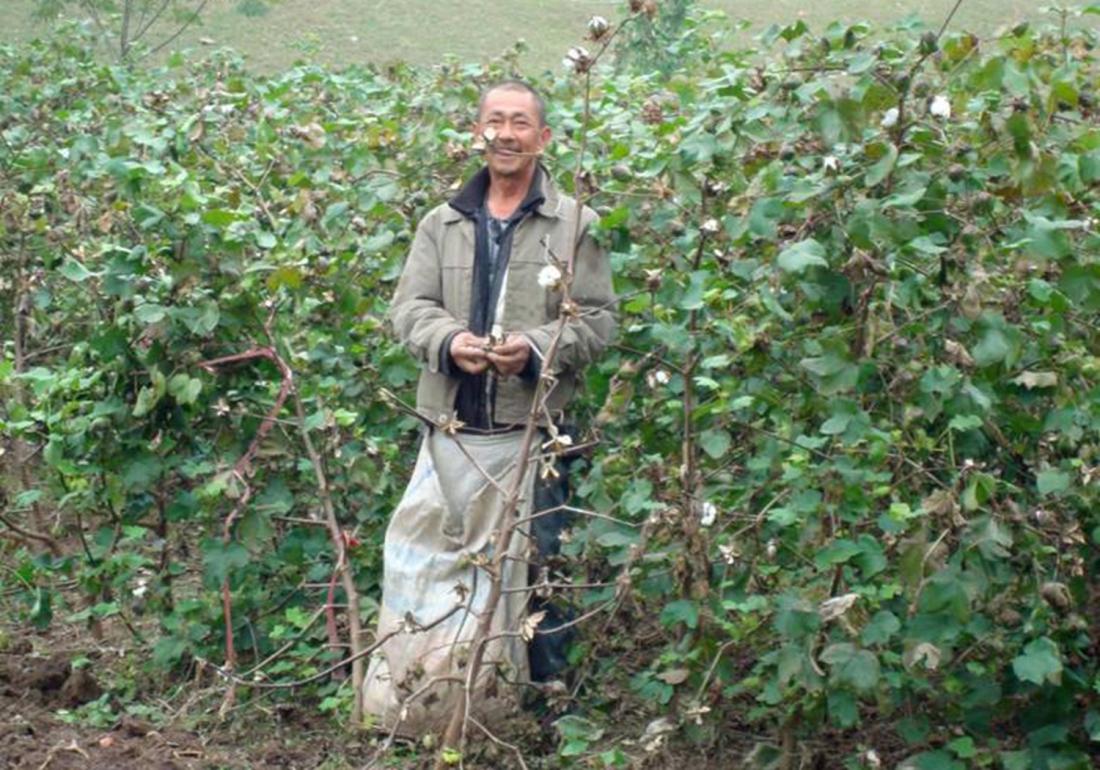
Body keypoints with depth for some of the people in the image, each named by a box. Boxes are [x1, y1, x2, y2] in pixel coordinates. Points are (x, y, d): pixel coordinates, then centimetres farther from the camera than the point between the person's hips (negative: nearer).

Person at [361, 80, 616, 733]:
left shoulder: (575, 224, 1)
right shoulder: (442, 224, 11)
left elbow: (597, 319, -2)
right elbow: (410, 306, 6)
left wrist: (538, 348, -20)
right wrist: (449, 341, -16)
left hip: (533, 430, -3)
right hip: (452, 429, 3)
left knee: (534, 565, 5)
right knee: (429, 560, 4)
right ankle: (417, 703, 13)